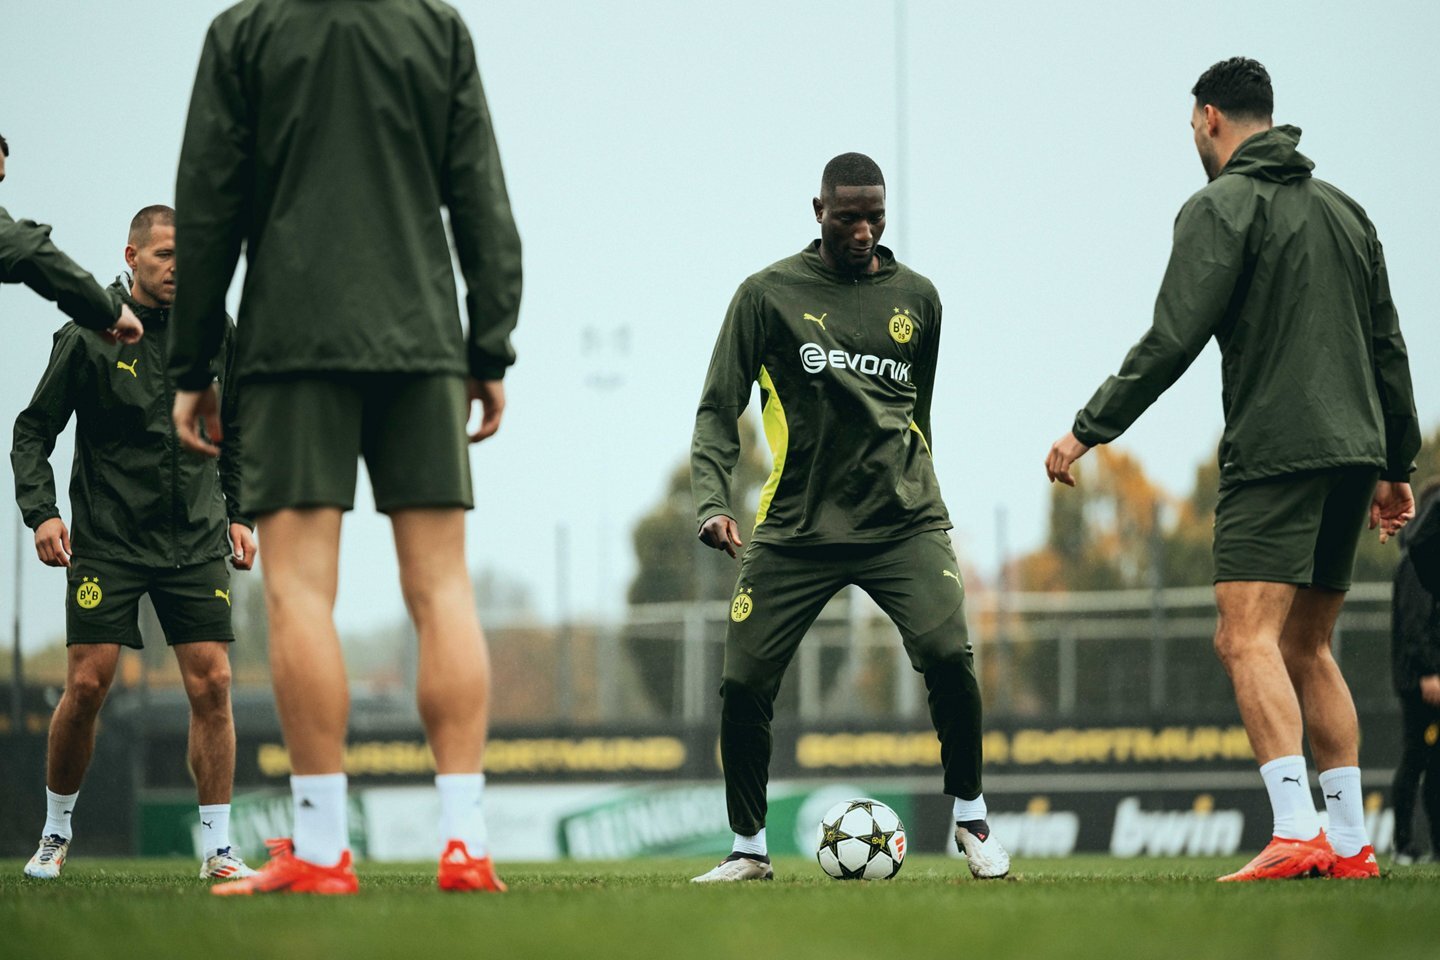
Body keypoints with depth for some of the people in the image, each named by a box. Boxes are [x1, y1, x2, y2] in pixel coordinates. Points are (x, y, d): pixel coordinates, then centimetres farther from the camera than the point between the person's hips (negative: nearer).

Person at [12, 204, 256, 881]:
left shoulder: (213, 332, 7)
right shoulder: (88, 335, -4)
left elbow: (233, 435, 20)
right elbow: (34, 430, 1)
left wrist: (236, 514, 13)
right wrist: (41, 511, -11)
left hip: (195, 542, 3)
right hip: (106, 540, -3)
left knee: (211, 684, -6)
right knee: (86, 686, -7)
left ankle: (217, 847, 0)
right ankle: (56, 832, 13)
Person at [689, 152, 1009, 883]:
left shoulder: (915, 297, 11)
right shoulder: (769, 294, 2)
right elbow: (718, 410, 2)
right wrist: (712, 503, -12)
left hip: (902, 521, 1)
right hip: (796, 528, -1)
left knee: (947, 655, -20)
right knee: (743, 685, -6)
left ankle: (970, 817, 0)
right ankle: (749, 848, 14)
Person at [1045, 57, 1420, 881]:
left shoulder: (1222, 208, -4)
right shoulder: (1343, 209, 19)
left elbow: (1173, 340, -13)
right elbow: (1388, 348, 21)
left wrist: (1088, 432, -7)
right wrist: (1398, 465, 27)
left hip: (1275, 453, -8)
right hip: (1352, 455, 8)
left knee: (1248, 638, -13)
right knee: (1307, 649, 14)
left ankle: (1296, 834, -27)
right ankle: (1351, 845, 9)